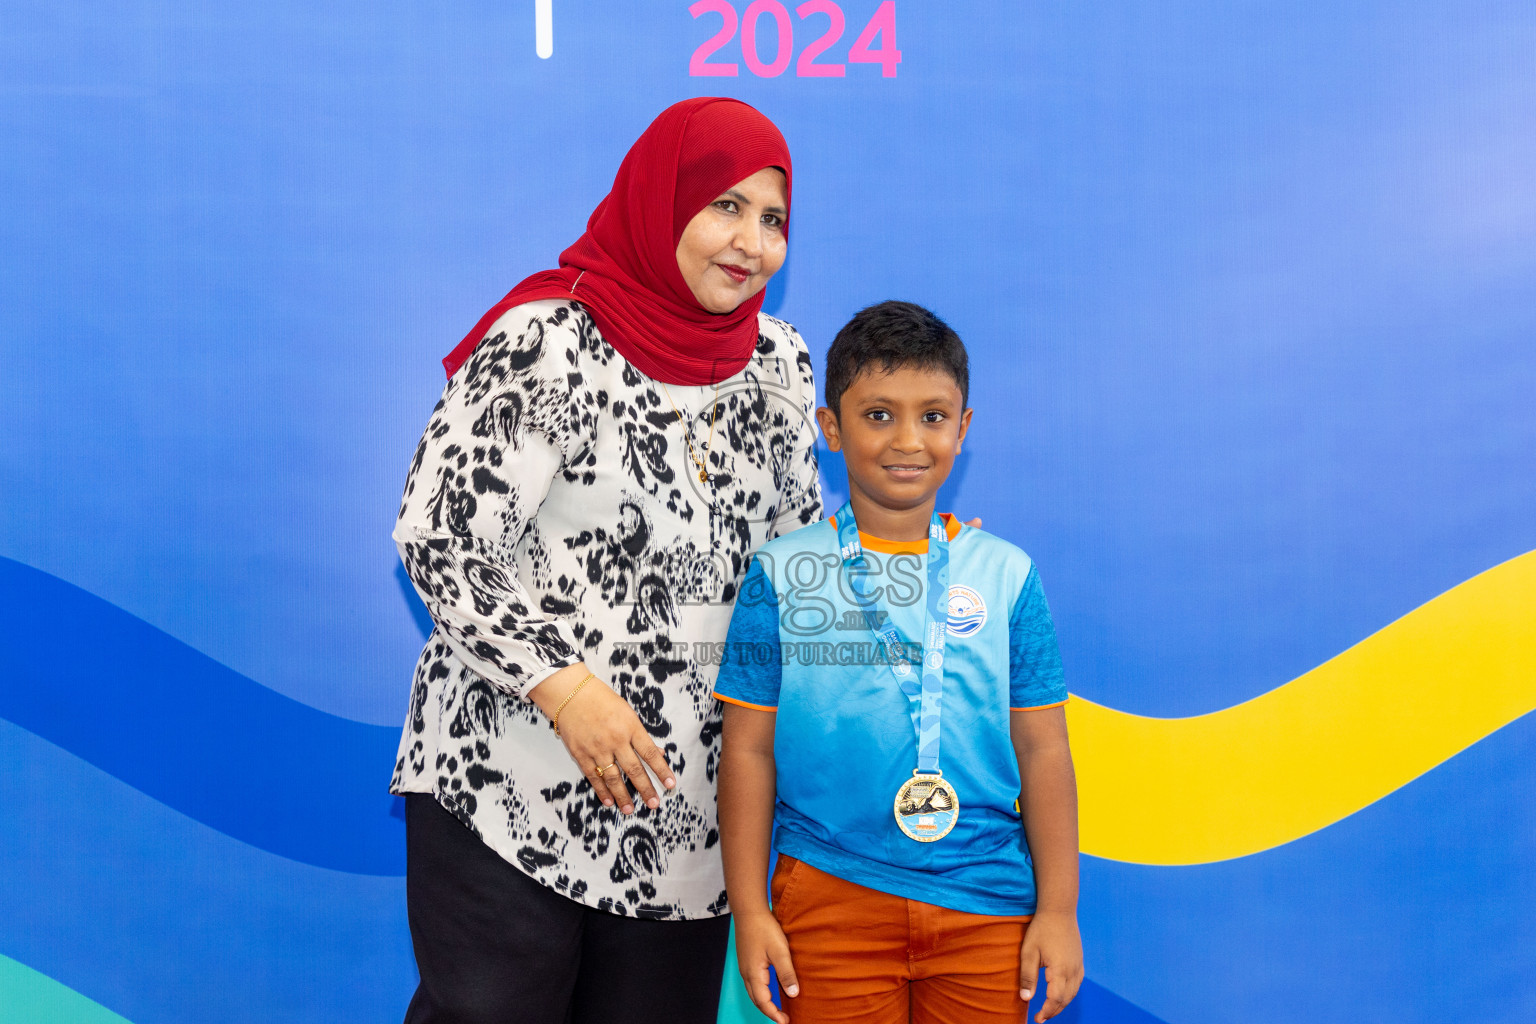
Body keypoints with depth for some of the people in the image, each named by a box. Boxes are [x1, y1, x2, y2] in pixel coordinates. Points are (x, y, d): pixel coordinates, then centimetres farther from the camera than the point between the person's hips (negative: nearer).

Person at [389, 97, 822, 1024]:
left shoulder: (779, 365, 8)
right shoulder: (547, 344, -12)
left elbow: (797, 540, 21)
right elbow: (440, 537, -14)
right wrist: (562, 685, -19)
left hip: (685, 806, 6)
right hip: (510, 782, -5)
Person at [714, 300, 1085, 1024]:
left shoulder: (1006, 576, 4)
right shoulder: (781, 576, 1)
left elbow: (1043, 751, 6)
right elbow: (749, 749, 2)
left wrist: (1059, 910, 4)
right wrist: (750, 912, 0)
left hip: (988, 905, 1)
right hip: (830, 898, -1)